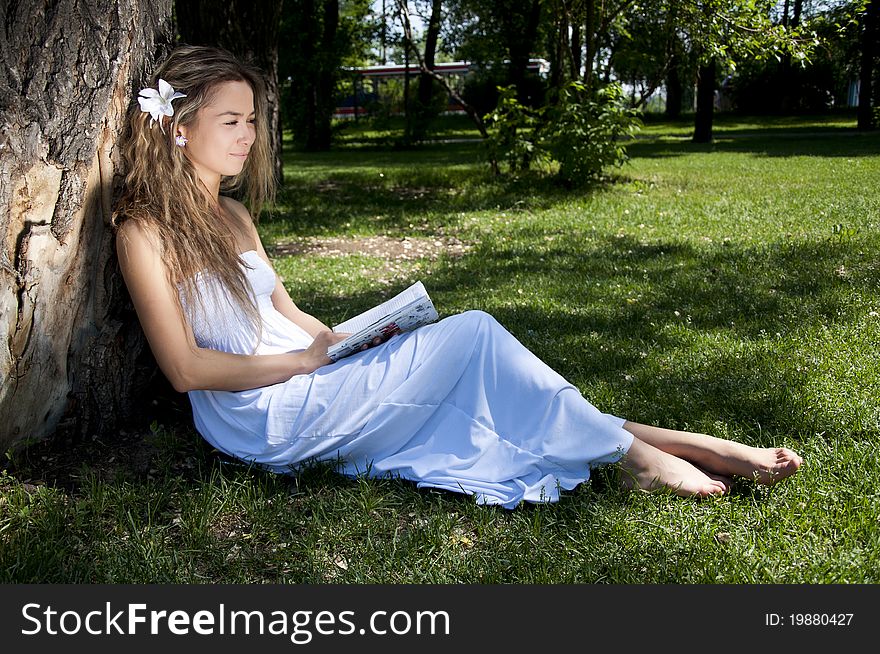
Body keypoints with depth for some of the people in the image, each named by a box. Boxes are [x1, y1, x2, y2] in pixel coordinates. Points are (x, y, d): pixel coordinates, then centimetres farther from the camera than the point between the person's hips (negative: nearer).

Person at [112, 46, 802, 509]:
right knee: (473, 334, -17)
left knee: (474, 353, -9)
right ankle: (632, 452, -7)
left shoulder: (232, 215, 15)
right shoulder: (145, 228, -10)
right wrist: (307, 359, -12)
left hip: (306, 384, 8)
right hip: (264, 417, -8)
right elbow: (186, 367, -16)